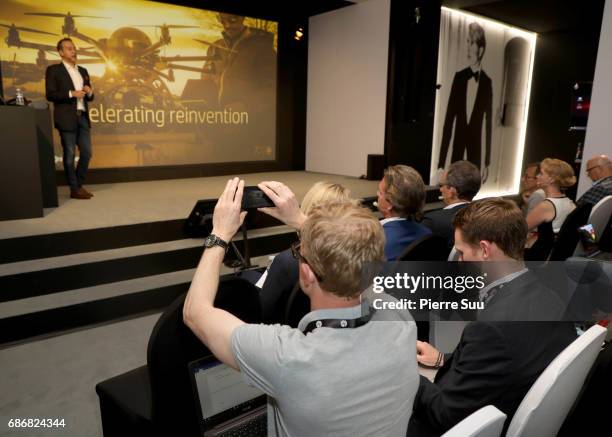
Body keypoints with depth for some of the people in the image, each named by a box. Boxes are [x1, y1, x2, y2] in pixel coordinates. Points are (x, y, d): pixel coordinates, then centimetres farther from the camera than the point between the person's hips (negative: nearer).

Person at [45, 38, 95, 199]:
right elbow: (50, 95, -8)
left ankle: (79, 185, 19)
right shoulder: (53, 70, 0)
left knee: (86, 152, 4)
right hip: (67, 118, -6)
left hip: (83, 117, 6)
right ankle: (74, 189, 5)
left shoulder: (83, 71, 18)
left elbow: (88, 97, 21)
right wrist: (71, 93, -16)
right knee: (70, 155, -1)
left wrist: (90, 92, -2)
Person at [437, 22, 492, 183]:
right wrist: (441, 162, -5)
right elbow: (449, 119, -1)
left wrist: (487, 163, 1)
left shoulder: (487, 82, -2)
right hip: (457, 150, 1)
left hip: (475, 152, -1)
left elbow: (488, 124, 1)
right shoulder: (459, 77, 1)